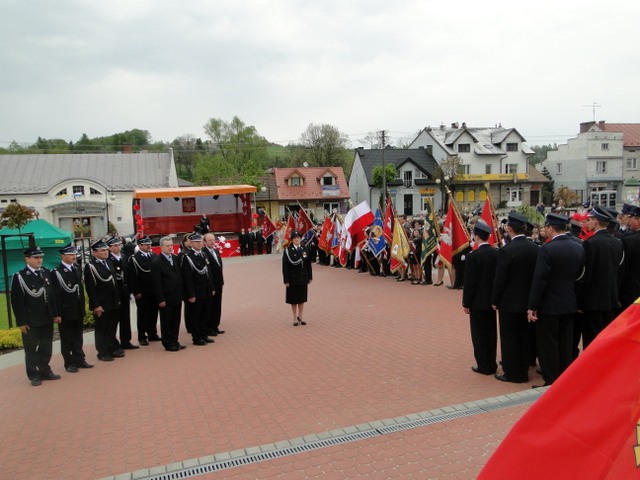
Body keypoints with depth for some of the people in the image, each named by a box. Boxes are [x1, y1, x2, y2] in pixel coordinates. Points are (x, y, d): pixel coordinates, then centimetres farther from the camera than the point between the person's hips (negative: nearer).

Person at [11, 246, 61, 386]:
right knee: (31, 349, 7)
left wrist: (56, 314, 9)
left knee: (46, 348, 13)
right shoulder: (19, 276, -8)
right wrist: (21, 322, -13)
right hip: (30, 321, -5)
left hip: (47, 319, 5)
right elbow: (17, 301, -10)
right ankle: (34, 375, 17)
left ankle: (45, 371, 27)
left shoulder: (46, 273, 8)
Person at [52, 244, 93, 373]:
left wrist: (83, 308, 11)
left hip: (78, 311, 6)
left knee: (78, 337, 15)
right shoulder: (56, 273, -12)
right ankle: (69, 363, 17)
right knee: (67, 339, 7)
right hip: (66, 312, -6)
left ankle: (79, 359, 24)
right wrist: (58, 313, -15)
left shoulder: (77, 269, 9)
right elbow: (56, 295, -13)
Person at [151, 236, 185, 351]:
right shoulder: (156, 262, -11)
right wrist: (160, 299, -14)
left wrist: (182, 292, 6)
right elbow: (157, 283, -13)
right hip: (166, 298, -6)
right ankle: (168, 344, 17)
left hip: (177, 296, 6)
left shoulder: (176, 258, 6)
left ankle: (174, 341, 25)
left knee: (176, 320, 13)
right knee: (166, 322, 7)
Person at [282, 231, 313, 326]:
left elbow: (308, 264, 6)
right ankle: (295, 318, 20)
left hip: (303, 278, 3)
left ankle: (300, 316, 25)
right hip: (293, 278, -3)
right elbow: (285, 266, -11)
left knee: (302, 298, 11)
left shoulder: (304, 249, 3)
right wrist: (286, 280, -14)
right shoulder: (287, 250, -9)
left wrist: (310, 277, 4)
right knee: (293, 299, 7)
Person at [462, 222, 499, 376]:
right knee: (491, 333, 14)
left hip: (478, 301, -6)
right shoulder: (497, 253, -1)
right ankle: (491, 364, 23)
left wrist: (466, 303, -6)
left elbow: (469, 282, -16)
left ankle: (483, 366, 11)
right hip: (492, 299, 6)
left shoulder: (473, 256, -18)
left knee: (479, 334, 5)